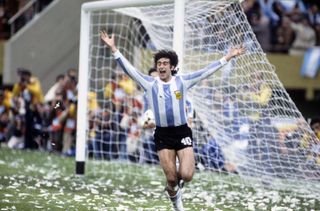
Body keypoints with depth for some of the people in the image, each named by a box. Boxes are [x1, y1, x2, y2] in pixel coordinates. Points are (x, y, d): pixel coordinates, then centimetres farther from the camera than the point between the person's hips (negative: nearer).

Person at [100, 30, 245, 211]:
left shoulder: (182, 81, 2)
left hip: (182, 133, 0)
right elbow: (129, 69, -3)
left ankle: (179, 178, 25)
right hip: (163, 135, 0)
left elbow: (206, 71, 3)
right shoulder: (150, 83, 2)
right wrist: (114, 49, -11)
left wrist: (228, 57, -1)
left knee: (186, 175, -13)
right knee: (171, 178, -1)